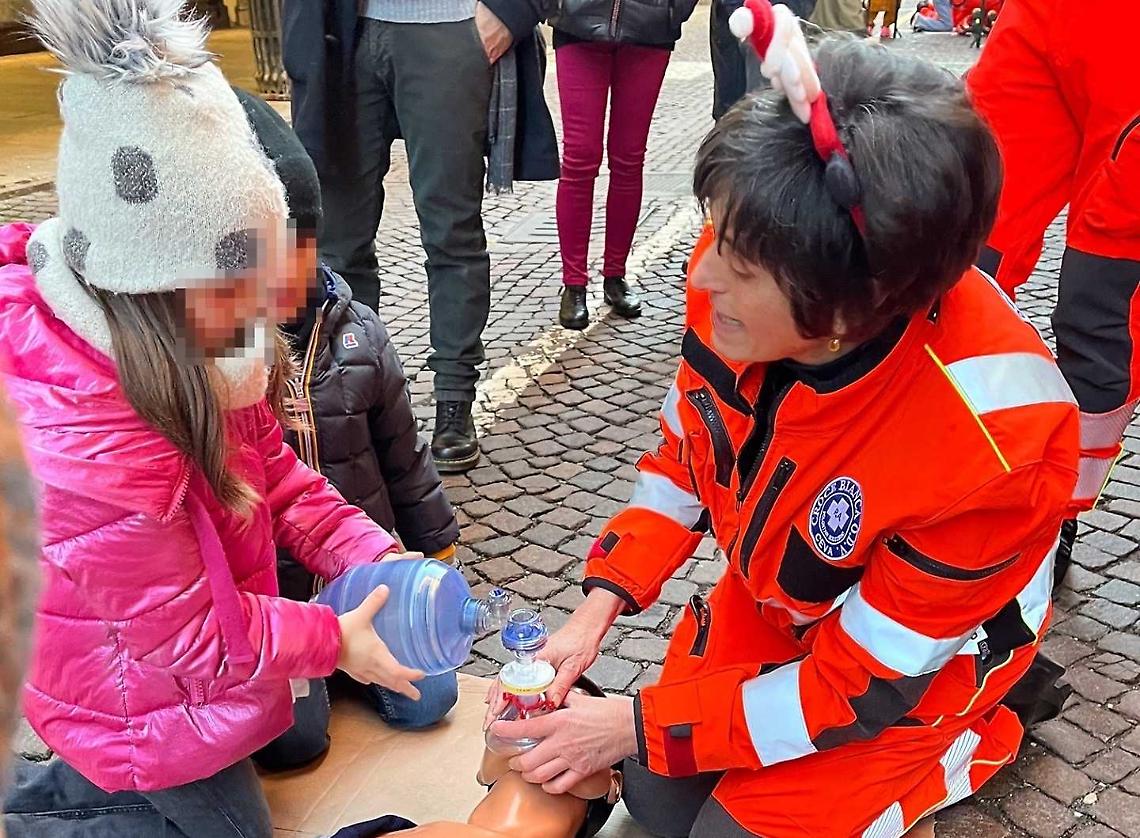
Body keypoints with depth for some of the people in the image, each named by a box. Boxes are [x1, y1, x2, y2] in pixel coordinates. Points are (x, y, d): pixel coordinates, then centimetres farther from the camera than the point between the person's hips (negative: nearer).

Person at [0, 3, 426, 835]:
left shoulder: (183, 340, -15)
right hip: (150, 699, -7)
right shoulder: (83, 444, -39)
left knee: (299, 737, 30)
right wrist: (334, 640, -17)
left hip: (199, 620, 8)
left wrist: (372, 554, -12)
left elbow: (272, 466, -2)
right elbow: (187, 633, -27)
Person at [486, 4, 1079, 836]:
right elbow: (686, 455, -4)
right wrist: (598, 608, -13)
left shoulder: (989, 445, -39)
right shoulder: (744, 291, -25)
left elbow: (867, 682, -25)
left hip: (913, 666, -4)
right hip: (772, 603, 5)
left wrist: (637, 724, -22)